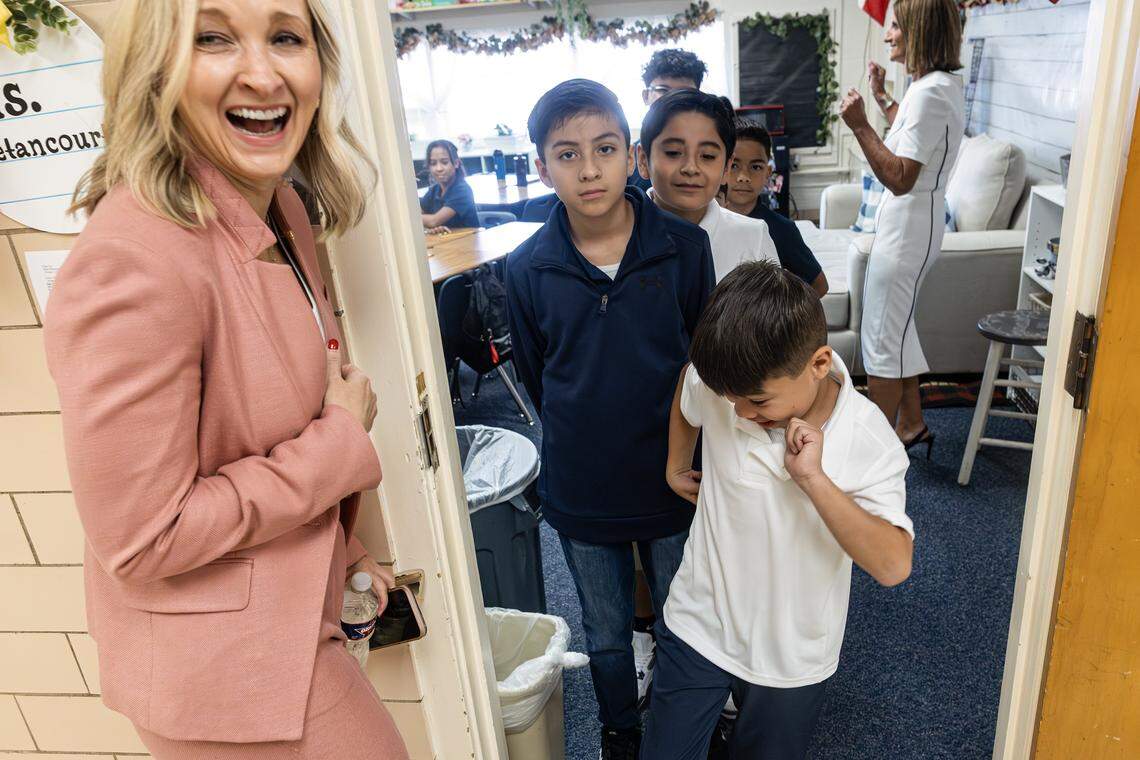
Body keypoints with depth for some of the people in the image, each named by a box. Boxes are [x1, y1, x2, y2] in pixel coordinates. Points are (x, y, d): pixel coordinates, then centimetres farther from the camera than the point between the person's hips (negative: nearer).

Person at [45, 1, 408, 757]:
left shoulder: (280, 209, -2)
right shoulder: (132, 264, -29)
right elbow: (141, 541, -24)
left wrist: (335, 545, 9)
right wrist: (344, 439, -19)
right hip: (226, 674, -8)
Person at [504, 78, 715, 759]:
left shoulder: (685, 248, -12)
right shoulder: (527, 270, -10)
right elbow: (536, 379, 3)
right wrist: (583, 443, 3)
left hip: (672, 481, 0)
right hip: (581, 493, 1)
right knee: (607, 634, 22)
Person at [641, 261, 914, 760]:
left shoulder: (868, 438, -22)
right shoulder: (715, 385, -19)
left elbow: (892, 565, -29)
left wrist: (813, 479, -37)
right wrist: (676, 467, 11)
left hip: (792, 657, -1)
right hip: (698, 625, 1)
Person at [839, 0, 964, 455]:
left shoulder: (930, 93, -21)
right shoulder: (945, 84, 12)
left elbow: (899, 178, -25)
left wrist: (860, 126, -25)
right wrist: (881, 97, 29)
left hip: (907, 226, -11)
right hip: (913, 222, 11)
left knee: (882, 336, -2)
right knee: (896, 328, 19)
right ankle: (911, 424, 32)